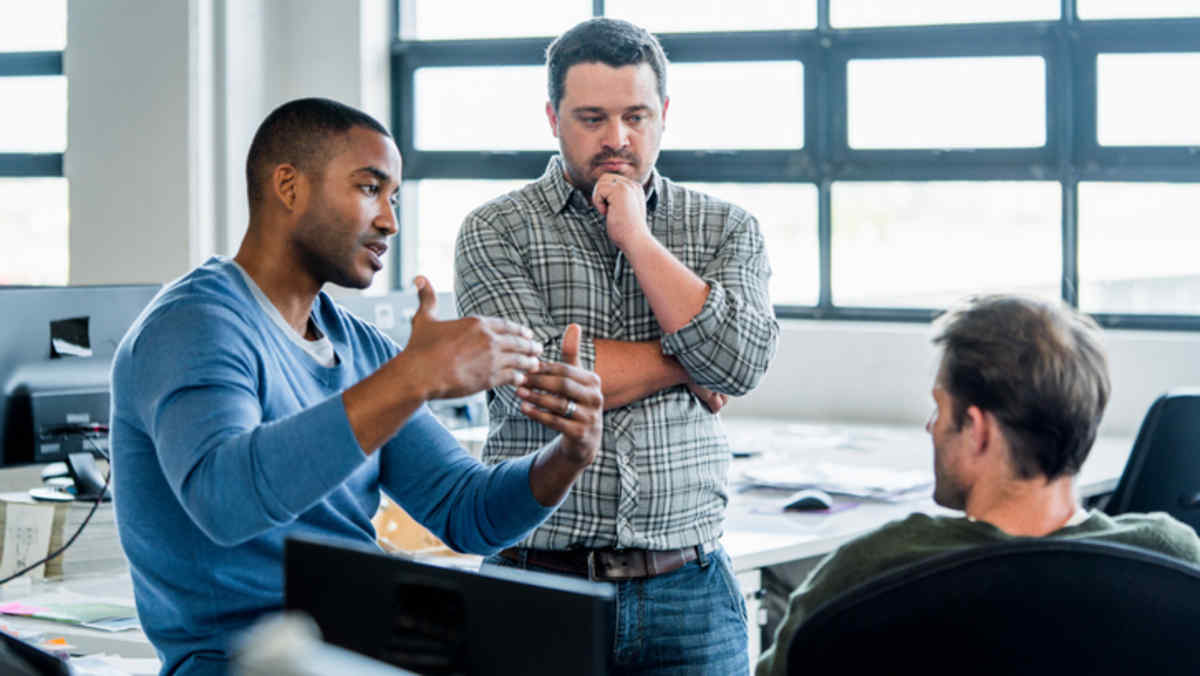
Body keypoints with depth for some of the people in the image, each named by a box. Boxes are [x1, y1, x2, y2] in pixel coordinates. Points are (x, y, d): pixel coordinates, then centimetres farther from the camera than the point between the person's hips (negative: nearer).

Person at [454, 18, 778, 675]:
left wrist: (637, 237, -7)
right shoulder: (497, 231, 2)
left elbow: (740, 362, -8)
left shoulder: (726, 229, 9)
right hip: (538, 583, -1)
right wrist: (686, 359, -5)